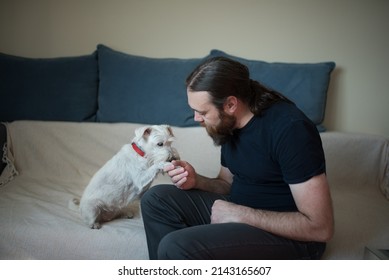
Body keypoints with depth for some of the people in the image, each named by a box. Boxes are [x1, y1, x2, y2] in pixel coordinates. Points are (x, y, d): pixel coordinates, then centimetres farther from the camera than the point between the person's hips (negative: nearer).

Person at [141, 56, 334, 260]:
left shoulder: (290, 128, -23)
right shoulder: (229, 124, 3)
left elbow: (320, 227, -24)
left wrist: (241, 214, -21)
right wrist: (196, 181, -5)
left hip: (290, 236, -8)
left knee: (176, 247, -28)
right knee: (156, 199, 1)